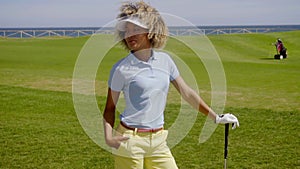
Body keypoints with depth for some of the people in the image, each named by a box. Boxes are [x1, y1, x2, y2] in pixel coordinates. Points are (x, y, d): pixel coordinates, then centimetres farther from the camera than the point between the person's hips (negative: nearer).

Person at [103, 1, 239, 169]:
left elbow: (187, 92, 11)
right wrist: (109, 137, -17)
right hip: (129, 142, -4)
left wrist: (216, 117, 14)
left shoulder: (164, 60, 4)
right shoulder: (121, 69, -8)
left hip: (159, 141, 4)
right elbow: (110, 107, -1)